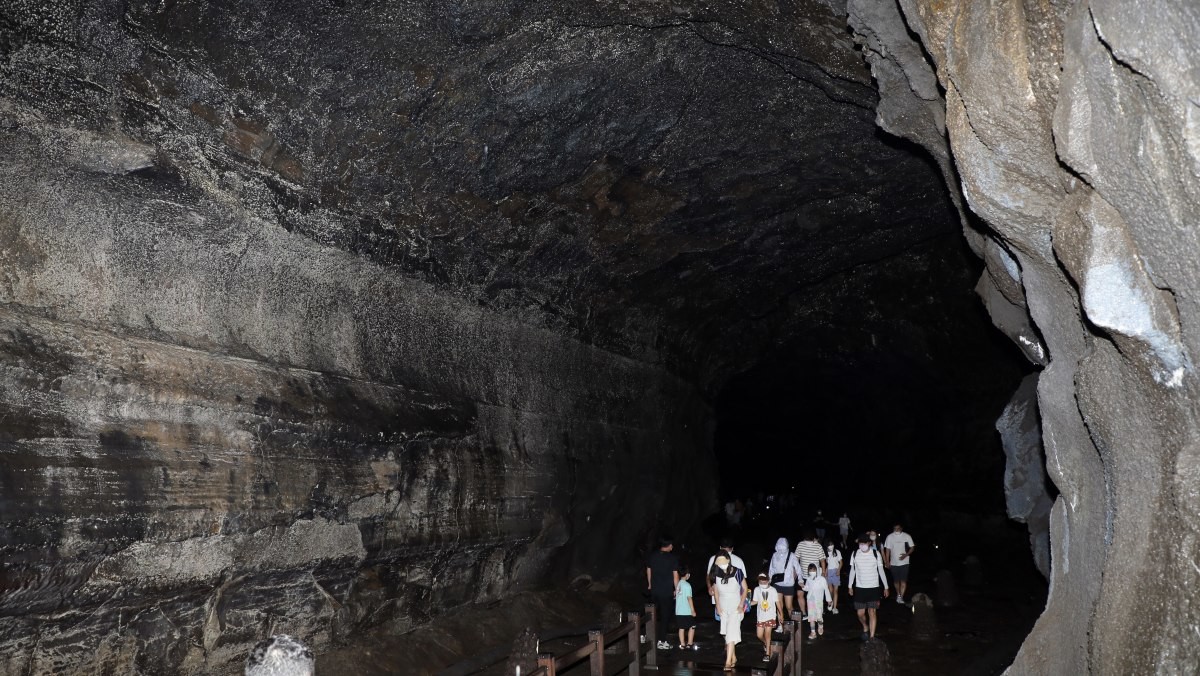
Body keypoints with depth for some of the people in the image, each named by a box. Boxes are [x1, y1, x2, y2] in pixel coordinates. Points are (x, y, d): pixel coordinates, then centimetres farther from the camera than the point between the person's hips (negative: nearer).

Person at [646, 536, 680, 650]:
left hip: (654, 590, 4)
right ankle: (662, 641, 8)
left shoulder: (652, 556, 2)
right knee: (664, 616, 5)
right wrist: (676, 589, 0)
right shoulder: (673, 558, -12)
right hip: (667, 591, -4)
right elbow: (675, 575, -11)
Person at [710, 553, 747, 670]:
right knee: (726, 633, 11)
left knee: (731, 632, -13)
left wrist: (741, 604, -12)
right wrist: (718, 606, 3)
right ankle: (733, 657, 27)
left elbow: (745, 589, -6)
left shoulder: (737, 572, -18)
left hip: (736, 607, -4)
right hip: (723, 607, 4)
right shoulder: (716, 574, -10)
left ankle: (728, 661, -14)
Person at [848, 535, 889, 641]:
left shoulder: (876, 554, -7)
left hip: (873, 588, -2)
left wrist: (886, 587, 2)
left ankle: (872, 637, -1)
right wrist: (850, 586, 8)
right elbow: (852, 570, 7)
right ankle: (865, 628, 32)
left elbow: (881, 571, 0)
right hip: (859, 588, 2)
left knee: (872, 612, -7)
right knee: (860, 613, 2)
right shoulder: (855, 554, -3)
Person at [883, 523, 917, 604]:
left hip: (904, 562, -2)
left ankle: (901, 597, -11)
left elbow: (912, 547, 1)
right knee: (896, 580, 11)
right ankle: (898, 595, 30)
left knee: (903, 580, -11)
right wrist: (887, 562, 1)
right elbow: (887, 550, 4)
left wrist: (906, 554, -17)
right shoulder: (890, 537, 0)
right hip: (893, 563, 2)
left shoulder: (907, 536, -4)